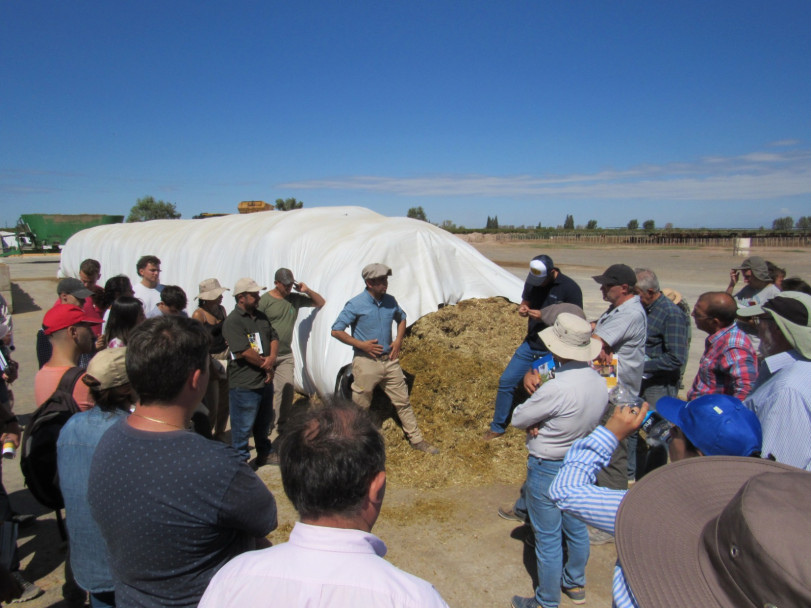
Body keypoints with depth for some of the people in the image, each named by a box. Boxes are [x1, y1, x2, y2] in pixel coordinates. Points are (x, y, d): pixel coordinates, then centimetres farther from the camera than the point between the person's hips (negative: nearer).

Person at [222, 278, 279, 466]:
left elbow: (274, 338, 12)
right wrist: (266, 365, -10)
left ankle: (265, 453, 39)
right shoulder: (233, 321, -16)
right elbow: (244, 352, -23)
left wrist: (272, 358, -8)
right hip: (244, 384, -8)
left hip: (265, 380, 8)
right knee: (243, 426, 5)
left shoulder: (261, 316, 11)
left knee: (264, 422, 23)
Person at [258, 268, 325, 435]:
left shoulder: (295, 299, 8)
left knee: (287, 390, 0)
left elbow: (320, 302, 16)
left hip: (286, 355, 4)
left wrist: (307, 290, -2)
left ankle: (283, 425, 10)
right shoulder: (264, 300, -7)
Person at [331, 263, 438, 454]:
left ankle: (416, 439, 24)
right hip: (366, 362, -5)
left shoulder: (390, 301, 3)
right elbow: (336, 331, -11)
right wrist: (361, 344, -17)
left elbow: (401, 318, 23)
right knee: (359, 407, 8)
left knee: (402, 401, 12)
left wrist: (398, 340, 6)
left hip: (389, 360, 5)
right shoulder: (355, 305, -13)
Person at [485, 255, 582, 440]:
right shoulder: (532, 281, 1)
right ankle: (498, 426, 21)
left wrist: (545, 316, -24)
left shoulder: (570, 288, -16)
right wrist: (523, 308, -9)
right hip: (530, 345, 6)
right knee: (506, 381, 5)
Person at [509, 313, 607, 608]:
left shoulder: (557, 389, -33)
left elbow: (517, 419, -21)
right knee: (576, 527, 24)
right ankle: (575, 584, 45)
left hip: (548, 469, -7)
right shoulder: (599, 381, -8)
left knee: (547, 538, 9)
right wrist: (541, 422, -9)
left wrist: (533, 423, -2)